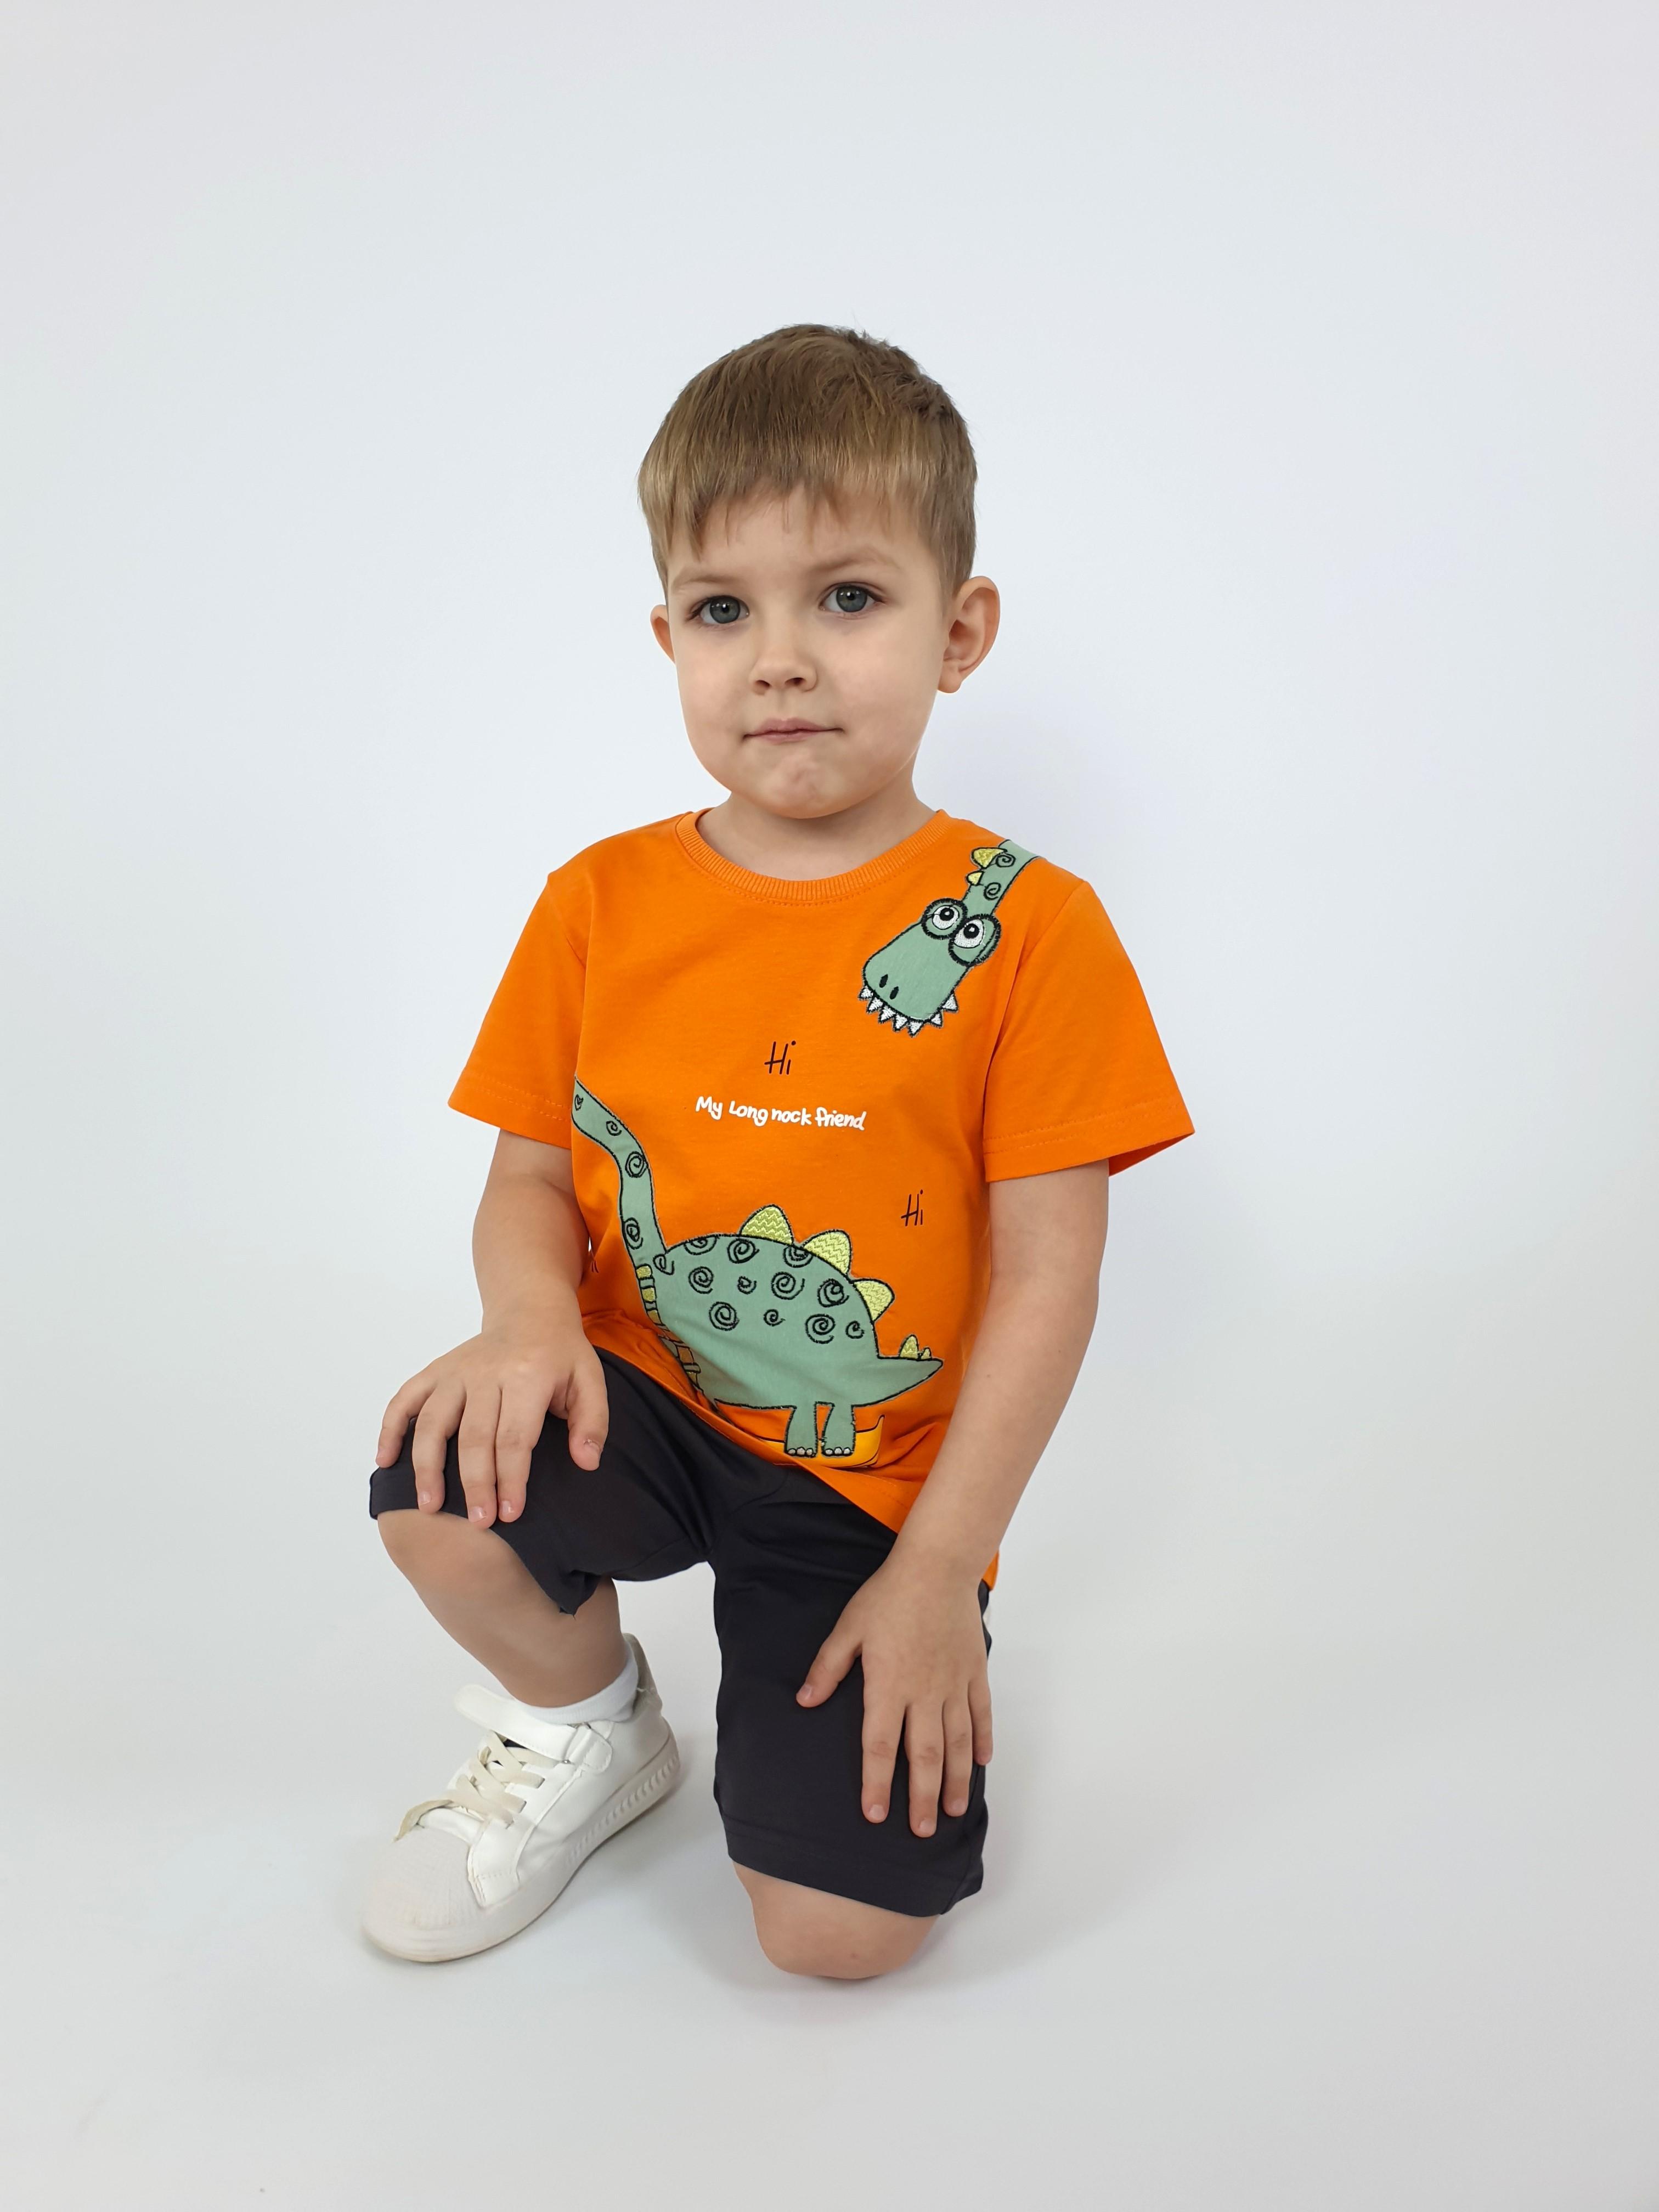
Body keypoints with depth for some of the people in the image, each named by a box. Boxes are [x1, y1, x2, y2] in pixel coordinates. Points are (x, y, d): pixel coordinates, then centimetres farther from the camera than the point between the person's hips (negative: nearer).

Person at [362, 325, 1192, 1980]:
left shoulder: (1025, 929, -11)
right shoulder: (600, 905, -1)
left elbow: (1048, 1274, -11)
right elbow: (532, 1176, 4)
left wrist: (940, 1567, -12)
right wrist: (533, 1320, -20)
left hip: (878, 1480, -2)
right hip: (646, 1404, 3)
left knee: (839, 1929, -13)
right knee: (442, 1495, -29)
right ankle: (585, 1728, 7)